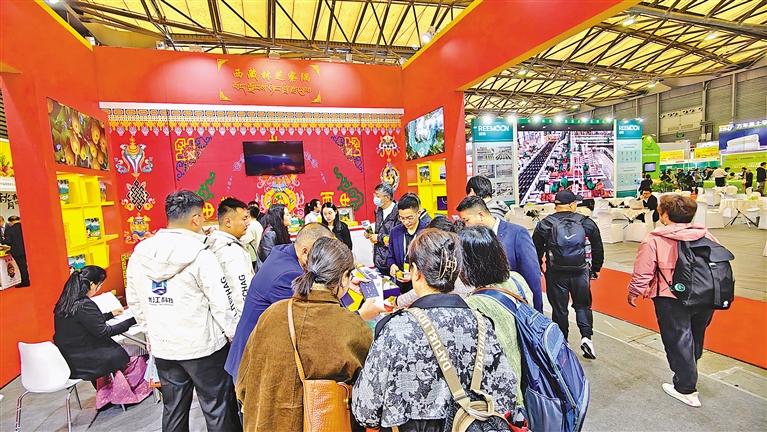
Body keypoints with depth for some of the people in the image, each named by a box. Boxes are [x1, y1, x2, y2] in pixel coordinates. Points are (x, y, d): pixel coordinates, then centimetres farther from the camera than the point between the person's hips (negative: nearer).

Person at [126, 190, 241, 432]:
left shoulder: (140, 253, -1)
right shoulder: (200, 255, -19)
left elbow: (134, 301, 9)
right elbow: (222, 304, -18)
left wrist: (151, 329, 21)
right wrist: (236, 336, -5)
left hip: (162, 347, 6)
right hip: (203, 346, -6)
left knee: (173, 410, 22)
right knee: (218, 410, 10)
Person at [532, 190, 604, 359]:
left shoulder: (545, 224, -4)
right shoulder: (586, 222, 1)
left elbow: (537, 249, 0)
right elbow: (598, 248, 7)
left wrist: (537, 267, 14)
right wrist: (596, 268, 18)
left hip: (556, 274, -1)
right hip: (581, 273, 1)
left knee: (559, 309, 11)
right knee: (583, 305, 20)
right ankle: (586, 336, 5)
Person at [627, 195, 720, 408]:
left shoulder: (653, 241, -16)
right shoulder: (707, 236, 1)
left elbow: (642, 273, -14)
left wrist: (633, 293, 3)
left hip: (672, 300, -6)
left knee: (678, 342, 8)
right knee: (696, 338, 26)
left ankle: (685, 389, 19)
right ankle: (688, 374, 49)